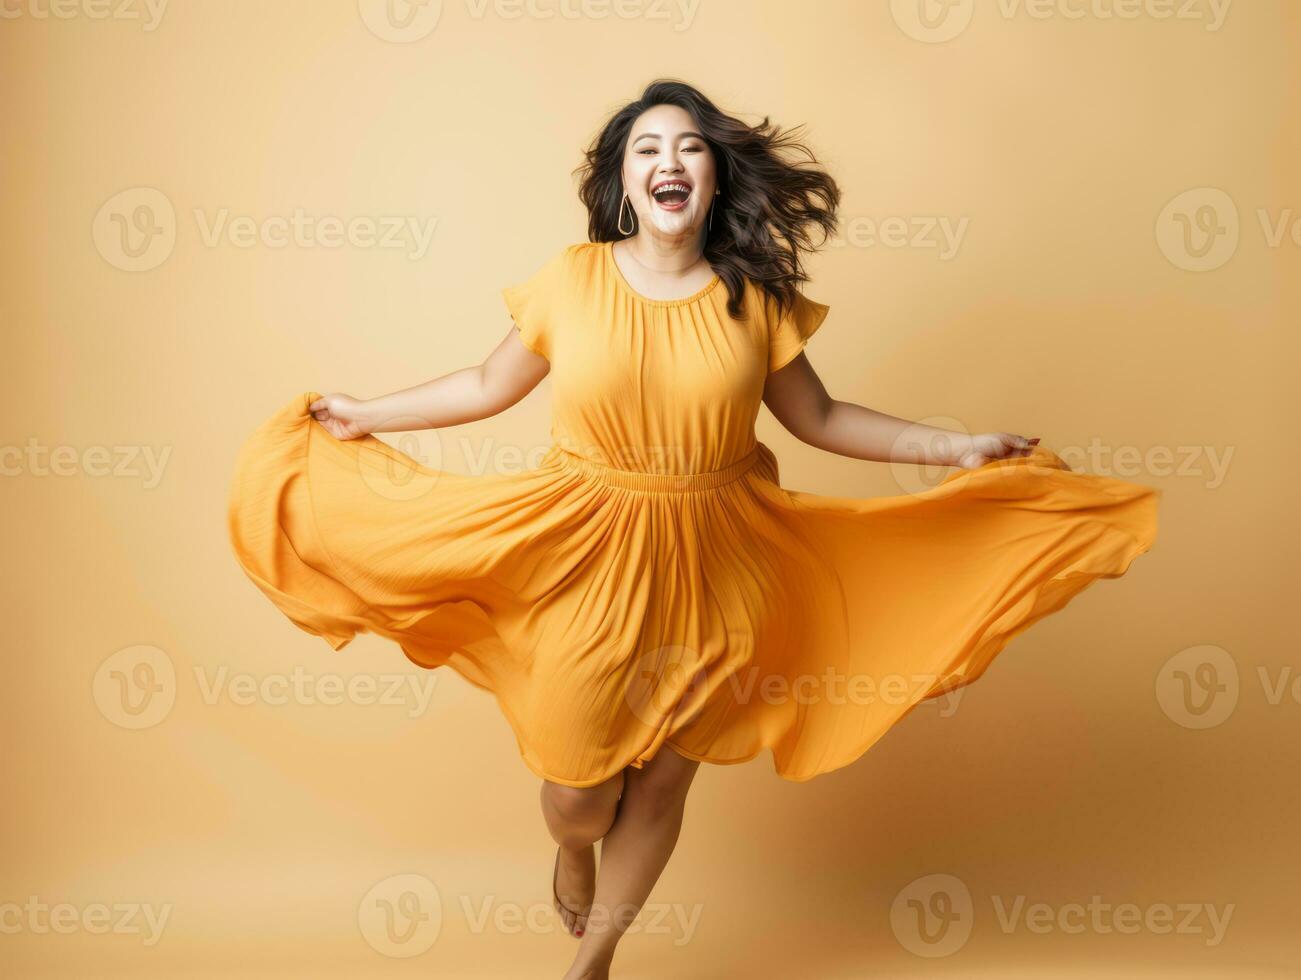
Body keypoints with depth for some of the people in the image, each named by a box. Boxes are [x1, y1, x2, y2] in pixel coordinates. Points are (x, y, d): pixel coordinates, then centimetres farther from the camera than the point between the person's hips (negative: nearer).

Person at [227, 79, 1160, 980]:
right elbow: (491, 384, 7)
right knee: (580, 786, 7)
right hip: (586, 564, -1)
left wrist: (959, 447, 3)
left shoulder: (754, 298, -2)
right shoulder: (573, 278, -5)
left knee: (663, 777, 12)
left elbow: (820, 418, 7)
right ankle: (574, 850, 48)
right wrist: (366, 415, 11)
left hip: (711, 571, 1)